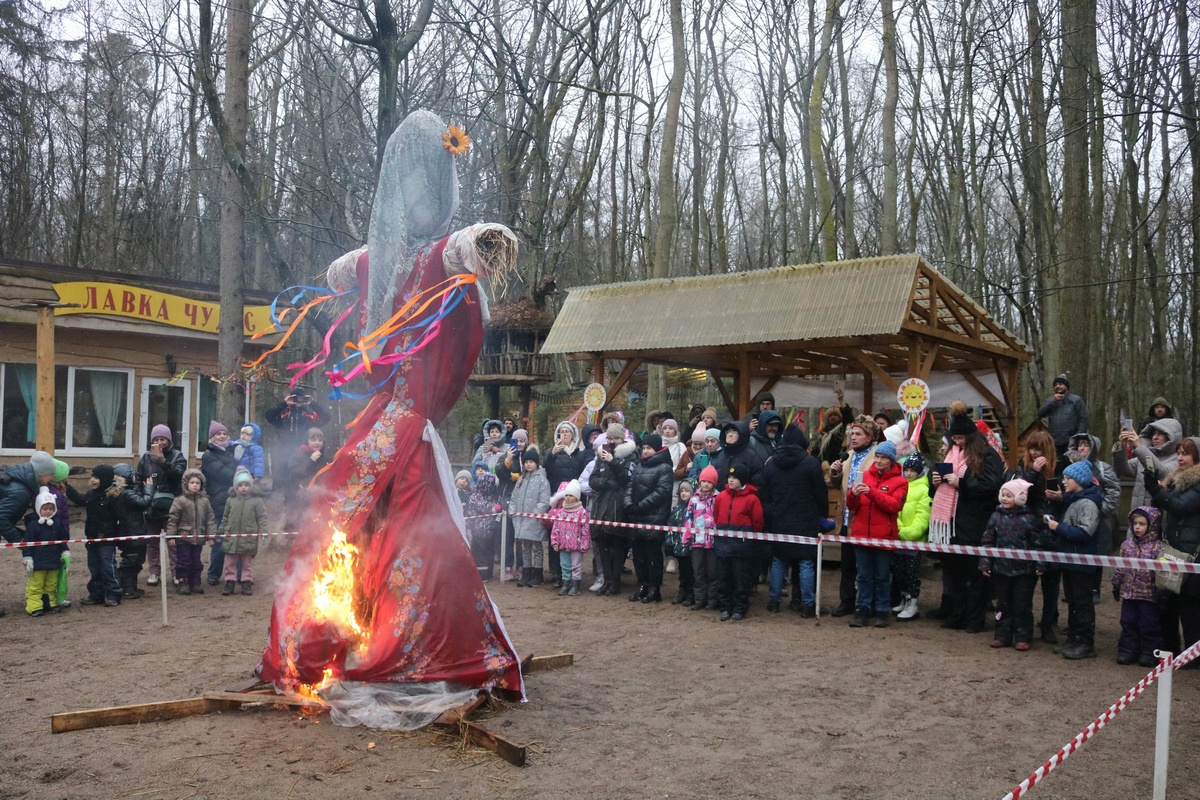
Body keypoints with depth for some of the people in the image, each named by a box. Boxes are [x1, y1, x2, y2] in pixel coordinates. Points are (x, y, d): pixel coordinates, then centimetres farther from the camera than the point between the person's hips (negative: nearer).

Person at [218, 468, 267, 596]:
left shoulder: (256, 501, -4)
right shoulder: (231, 501, 4)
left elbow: (262, 518, -2)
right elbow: (225, 518, 13)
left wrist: (263, 531, -11)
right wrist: (220, 531, 13)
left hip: (249, 538, -2)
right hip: (231, 537, 2)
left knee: (247, 563, 9)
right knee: (230, 562, 7)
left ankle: (247, 583, 17)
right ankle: (229, 582, 16)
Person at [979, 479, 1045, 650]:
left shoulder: (1029, 518, -6)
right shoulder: (996, 517, 2)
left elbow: (1038, 544, -3)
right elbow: (988, 542, 4)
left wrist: (1039, 565, -7)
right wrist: (985, 564, 0)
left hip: (1024, 571, -3)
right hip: (1000, 569, 3)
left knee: (1022, 605, 5)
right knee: (1003, 603, 11)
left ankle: (1023, 637, 14)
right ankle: (1002, 635, 20)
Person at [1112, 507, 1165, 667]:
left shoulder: (1158, 547, -10)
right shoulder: (1127, 545, 5)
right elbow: (1120, 568, 12)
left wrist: (1161, 591, -13)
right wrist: (1116, 586, 14)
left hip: (1150, 594, -5)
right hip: (1129, 592, 5)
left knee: (1149, 625, 4)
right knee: (1128, 623, 10)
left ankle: (1150, 653, 15)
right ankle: (1128, 651, 19)